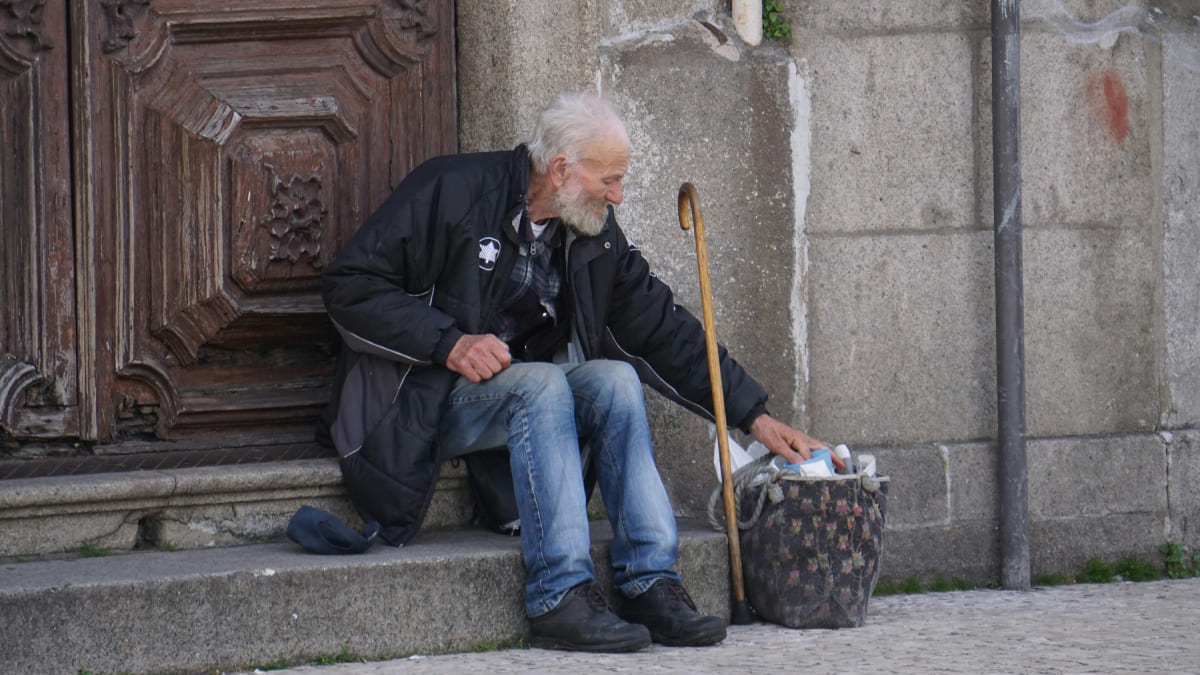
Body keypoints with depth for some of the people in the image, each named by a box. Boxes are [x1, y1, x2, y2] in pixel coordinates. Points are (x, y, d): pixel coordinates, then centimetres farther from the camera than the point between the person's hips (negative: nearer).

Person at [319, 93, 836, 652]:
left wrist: (754, 416, 5)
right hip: (425, 404, -6)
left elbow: (664, 331, 11)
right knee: (541, 383, -32)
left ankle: (651, 582, -27)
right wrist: (449, 343, -22)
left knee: (614, 378, -21)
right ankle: (560, 596, -38)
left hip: (529, 393, 6)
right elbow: (347, 285, -13)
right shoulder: (451, 191, -12)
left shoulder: (596, 233, 7)